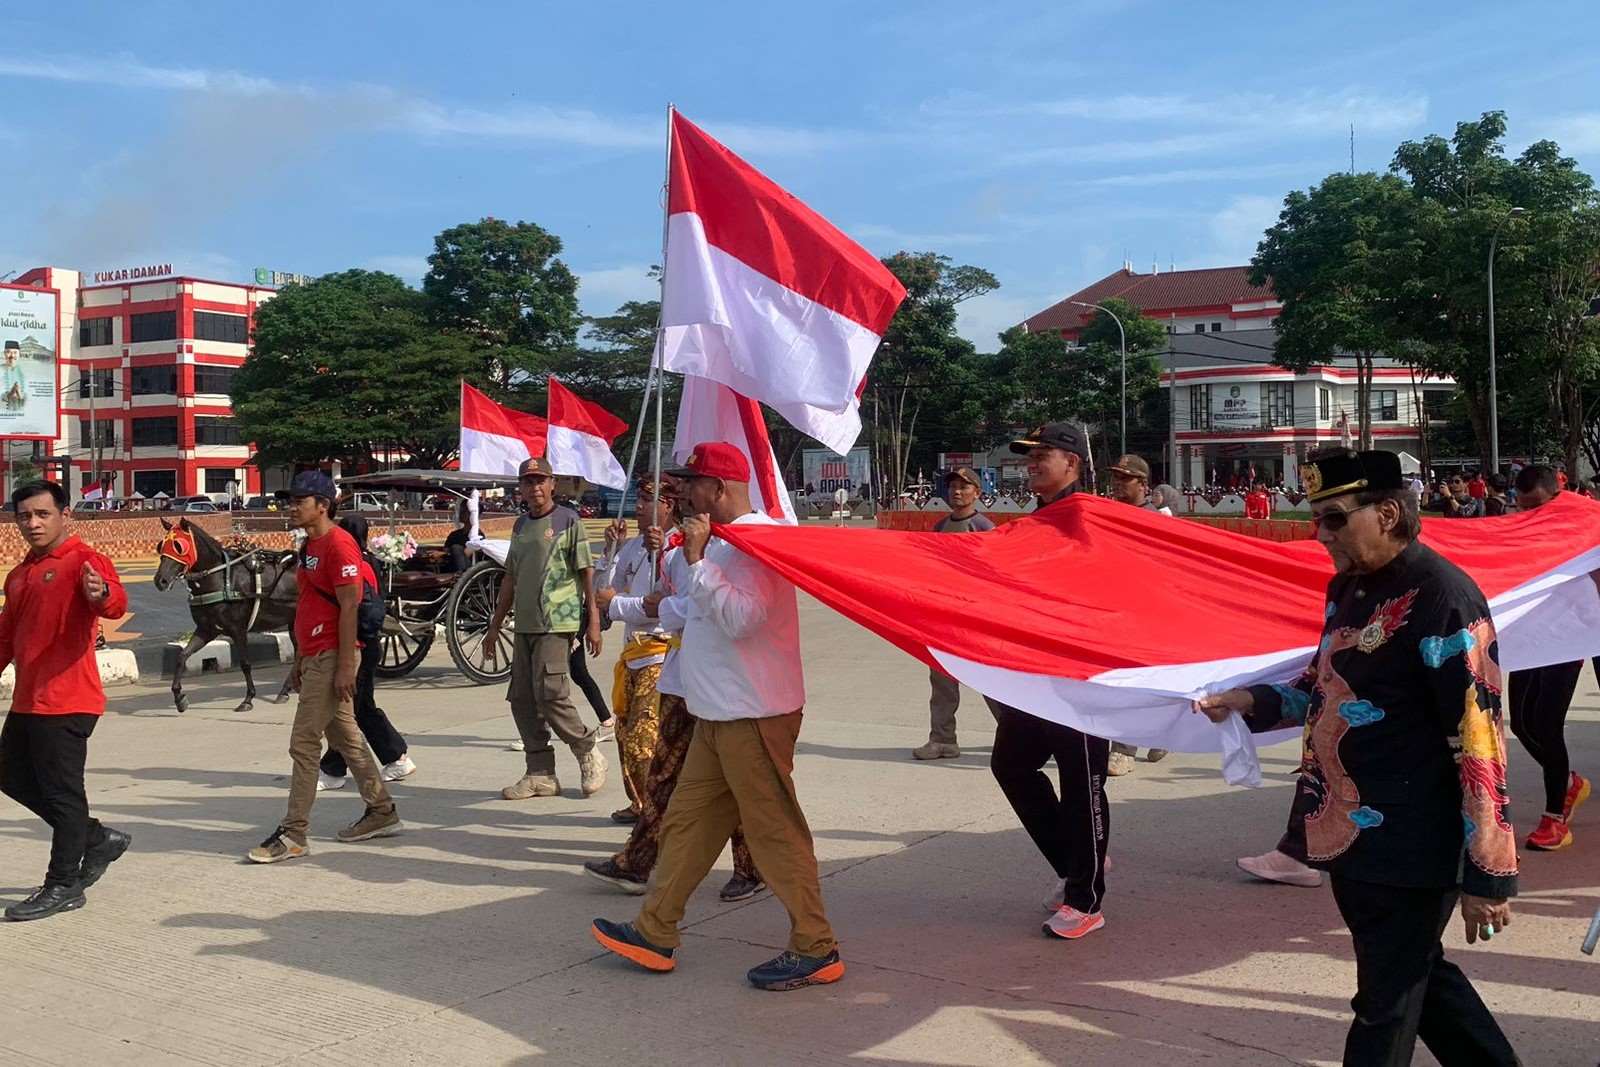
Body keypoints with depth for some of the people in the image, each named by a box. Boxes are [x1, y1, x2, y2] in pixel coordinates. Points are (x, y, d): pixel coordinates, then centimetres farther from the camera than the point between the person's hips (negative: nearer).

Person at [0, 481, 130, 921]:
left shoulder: (83, 560, -11)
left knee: (61, 790, -3)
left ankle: (63, 886, 9)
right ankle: (97, 838, 27)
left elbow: (115, 603, -31)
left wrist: (101, 595, -53)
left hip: (66, 701, -10)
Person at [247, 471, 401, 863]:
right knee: (345, 738, 16)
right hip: (315, 658, 10)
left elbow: (349, 606, -19)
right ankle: (382, 812, 27)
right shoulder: (309, 546, 17)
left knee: (304, 743, -8)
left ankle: (294, 834, -2)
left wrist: (345, 666, -21)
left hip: (332, 658, -10)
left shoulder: (338, 544, -14)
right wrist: (298, 662, 20)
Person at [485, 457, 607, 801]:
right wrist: (495, 625, 19)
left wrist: (593, 620, -11)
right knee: (522, 700, 4)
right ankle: (540, 774, 11)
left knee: (550, 695, -13)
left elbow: (586, 572, -5)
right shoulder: (520, 526, 16)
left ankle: (589, 753, 7)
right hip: (524, 625, 7)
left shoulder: (568, 520, -3)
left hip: (557, 623, -7)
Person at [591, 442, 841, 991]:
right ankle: (655, 933, 24)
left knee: (775, 831, -3)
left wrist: (697, 559, -21)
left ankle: (815, 949, 7)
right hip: (720, 715, 11)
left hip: (754, 716, -11)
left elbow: (740, 618, -27)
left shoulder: (756, 540, -17)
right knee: (686, 821, 15)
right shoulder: (727, 541, 15)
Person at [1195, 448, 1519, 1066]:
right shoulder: (1347, 587, 9)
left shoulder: (1441, 597, -19)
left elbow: (1479, 740, -20)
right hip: (1349, 835, 8)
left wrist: (1487, 873, -18)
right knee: (1420, 977, 22)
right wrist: (1254, 702, 4)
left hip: (1407, 848, -8)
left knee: (1387, 1005, 6)